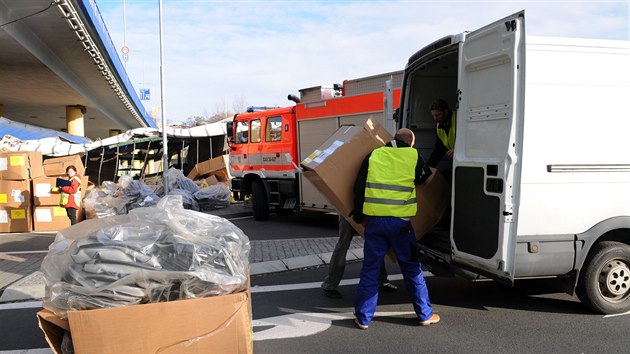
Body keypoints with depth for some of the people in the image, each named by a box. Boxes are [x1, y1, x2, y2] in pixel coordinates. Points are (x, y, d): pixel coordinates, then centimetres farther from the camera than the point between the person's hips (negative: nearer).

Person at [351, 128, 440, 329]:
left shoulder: (374, 155, 9)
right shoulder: (413, 156, 4)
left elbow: (359, 187, 7)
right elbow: (425, 177, 20)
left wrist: (358, 215, 16)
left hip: (374, 220, 1)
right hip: (400, 222, -1)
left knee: (370, 269, 10)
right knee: (412, 269, 13)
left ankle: (363, 318, 15)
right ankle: (425, 315, 23)